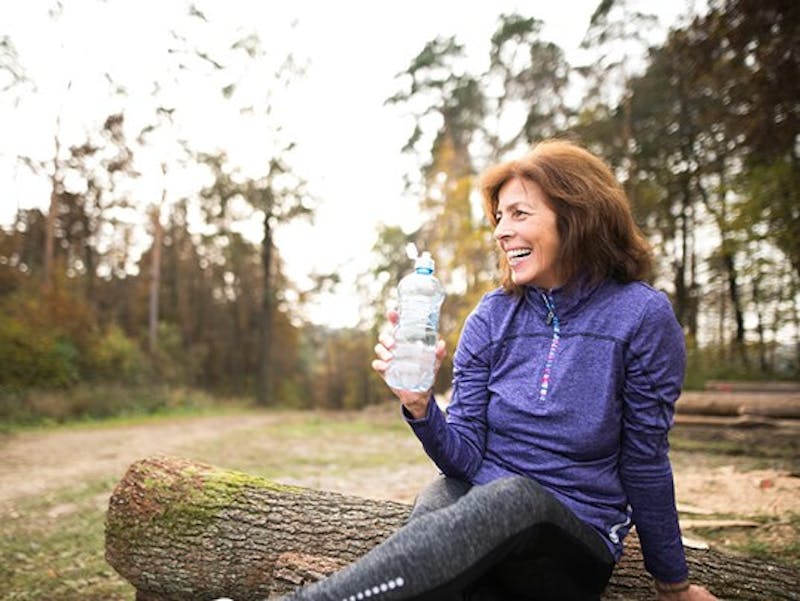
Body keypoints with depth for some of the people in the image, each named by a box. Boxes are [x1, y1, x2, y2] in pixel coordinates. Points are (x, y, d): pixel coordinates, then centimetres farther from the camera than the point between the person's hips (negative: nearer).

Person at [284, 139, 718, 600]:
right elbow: (465, 459, -2)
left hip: (579, 545, -2)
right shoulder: (492, 318, 1)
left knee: (513, 496, -37)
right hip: (478, 506, 2)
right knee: (436, 503, -35)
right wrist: (420, 404, -21)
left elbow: (645, 463, 0)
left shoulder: (641, 315, -8)